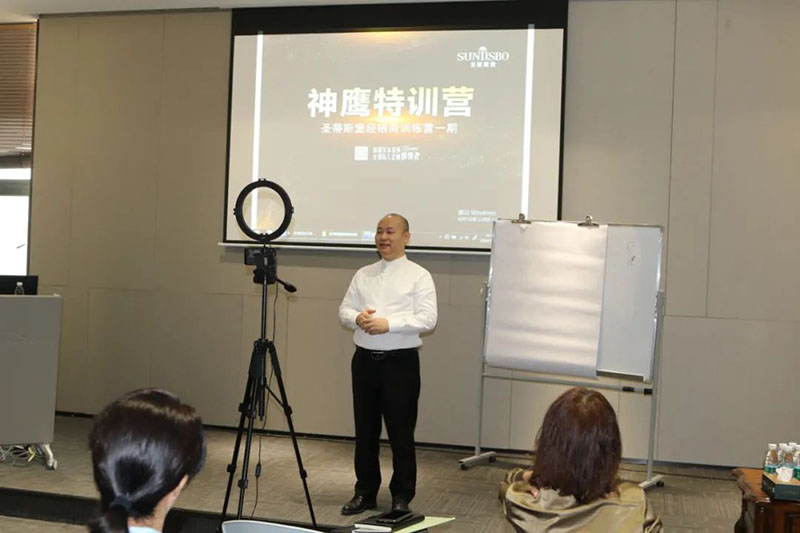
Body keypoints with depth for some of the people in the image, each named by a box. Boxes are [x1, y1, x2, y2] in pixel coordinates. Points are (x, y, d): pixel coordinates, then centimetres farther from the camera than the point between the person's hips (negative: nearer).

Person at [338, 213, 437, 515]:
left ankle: (402, 497, 14)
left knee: (401, 433, 1)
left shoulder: (419, 276, -3)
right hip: (364, 359, 5)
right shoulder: (363, 275, 13)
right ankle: (365, 492, 23)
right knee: (365, 431, 11)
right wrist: (357, 318, -12)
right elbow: (344, 311, 10)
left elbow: (427, 319, -13)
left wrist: (388, 324, -21)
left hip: (400, 361, -4)